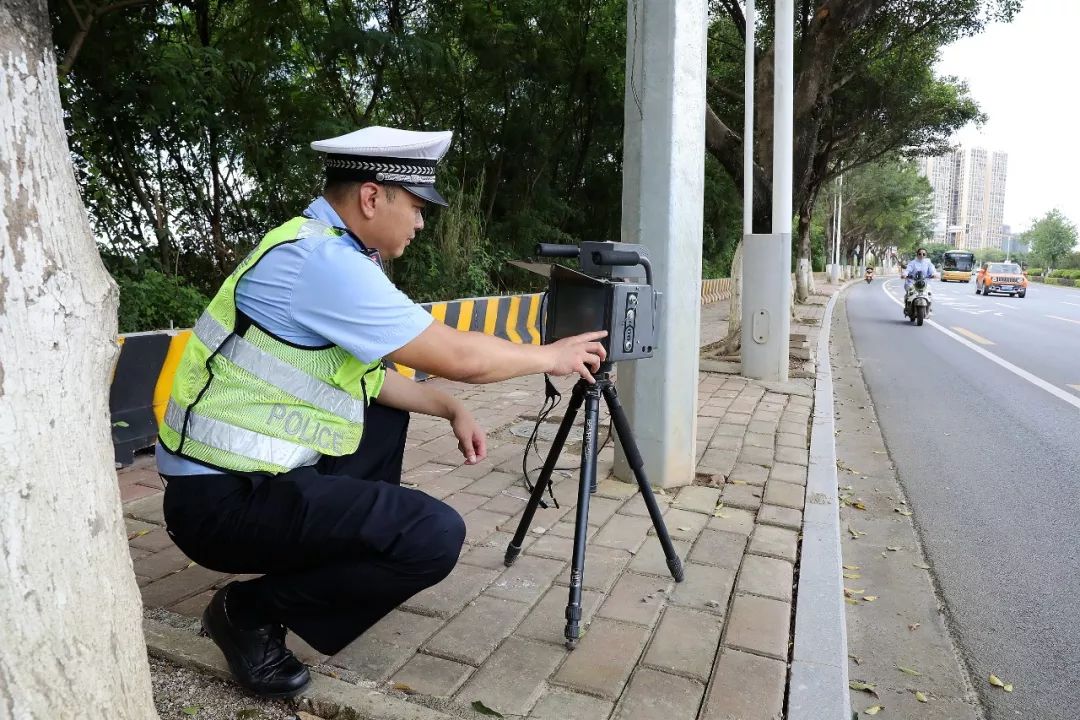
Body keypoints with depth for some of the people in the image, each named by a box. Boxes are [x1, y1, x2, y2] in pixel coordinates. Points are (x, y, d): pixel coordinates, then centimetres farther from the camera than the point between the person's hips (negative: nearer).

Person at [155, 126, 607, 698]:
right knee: (435, 536, -19)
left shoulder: (321, 247, 9)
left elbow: (367, 375, 16)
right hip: (222, 498, -10)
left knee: (385, 411, 23)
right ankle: (251, 611, -1)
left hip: (245, 470, 10)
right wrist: (553, 356, -4)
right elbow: (460, 358, -20)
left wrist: (450, 409, 7)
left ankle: (342, 552, 24)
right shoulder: (322, 259, -21)